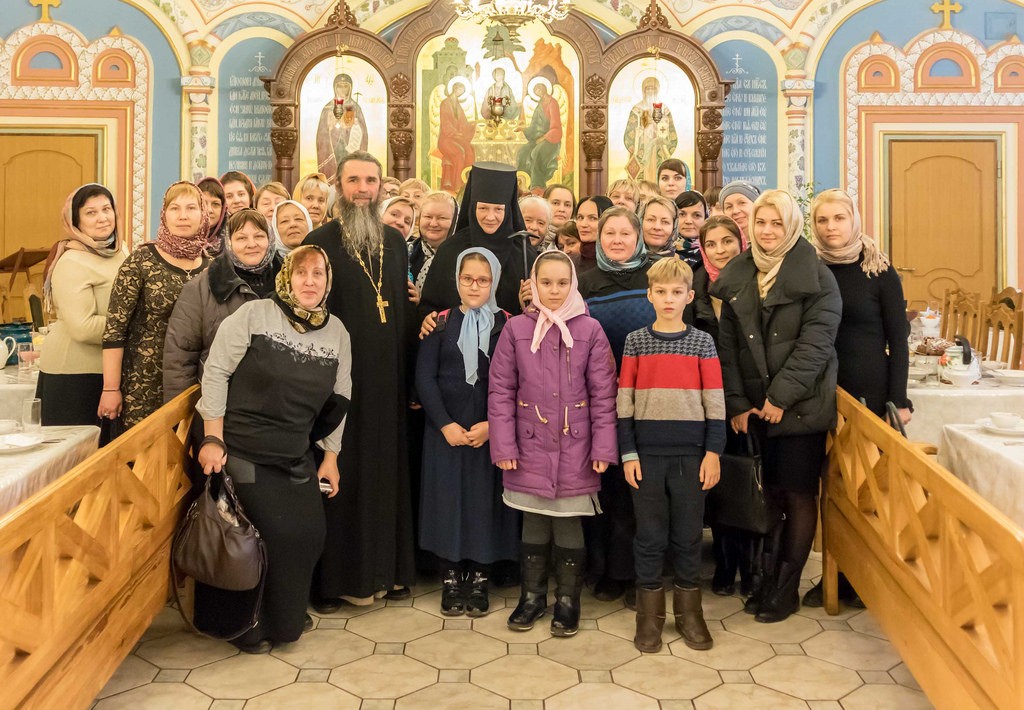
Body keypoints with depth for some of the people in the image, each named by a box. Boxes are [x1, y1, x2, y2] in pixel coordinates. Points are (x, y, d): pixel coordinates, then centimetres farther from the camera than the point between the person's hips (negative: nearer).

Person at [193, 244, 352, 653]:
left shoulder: (337, 332, 4)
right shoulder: (253, 316, -9)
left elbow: (338, 400, 10)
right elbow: (215, 373, -9)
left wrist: (330, 457, 10)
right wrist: (213, 439, -12)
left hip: (296, 458, 5)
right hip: (240, 451, -4)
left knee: (308, 534, 2)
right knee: (268, 536, -3)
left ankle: (285, 616, 30)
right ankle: (244, 625, 23)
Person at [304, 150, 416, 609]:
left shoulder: (396, 242, 12)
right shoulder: (320, 242, -3)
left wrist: (410, 374, 9)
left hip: (388, 383, 5)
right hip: (340, 379, -4)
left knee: (386, 471, 10)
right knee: (341, 478, 1)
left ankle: (387, 567, 24)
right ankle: (332, 578, 14)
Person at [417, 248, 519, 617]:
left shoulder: (507, 324, 3)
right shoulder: (441, 323, 5)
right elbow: (424, 377, 0)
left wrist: (492, 424, -12)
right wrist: (445, 424, -10)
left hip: (492, 431, 0)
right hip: (446, 430, 1)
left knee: (485, 502, 2)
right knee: (448, 500, 3)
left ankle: (479, 579, 16)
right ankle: (450, 579, 16)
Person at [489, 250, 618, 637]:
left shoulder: (590, 330, -2)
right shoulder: (515, 329, 0)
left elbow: (603, 394, -2)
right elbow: (501, 391, -1)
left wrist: (603, 448, -6)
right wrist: (504, 446, -6)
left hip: (575, 447, -1)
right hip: (530, 445, 1)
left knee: (569, 522, 7)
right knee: (534, 522, 11)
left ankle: (567, 600, 25)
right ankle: (532, 595, 29)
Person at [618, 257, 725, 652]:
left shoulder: (702, 342, 3)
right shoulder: (635, 342, 3)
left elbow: (715, 402, 2)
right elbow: (624, 401, 2)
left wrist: (713, 451, -3)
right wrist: (627, 452, -3)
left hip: (691, 453, 0)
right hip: (647, 453, 0)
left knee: (689, 535, 9)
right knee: (649, 535, 7)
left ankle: (689, 612, 23)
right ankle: (649, 615, 18)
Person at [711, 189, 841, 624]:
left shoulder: (816, 276, -5)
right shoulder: (736, 276, 8)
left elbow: (816, 341, -12)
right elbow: (727, 343, 4)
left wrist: (781, 396, -16)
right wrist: (737, 402, -3)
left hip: (800, 406, -3)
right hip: (753, 406, 4)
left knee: (798, 494, 4)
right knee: (769, 493, 9)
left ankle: (786, 588, 16)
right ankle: (768, 579, 23)